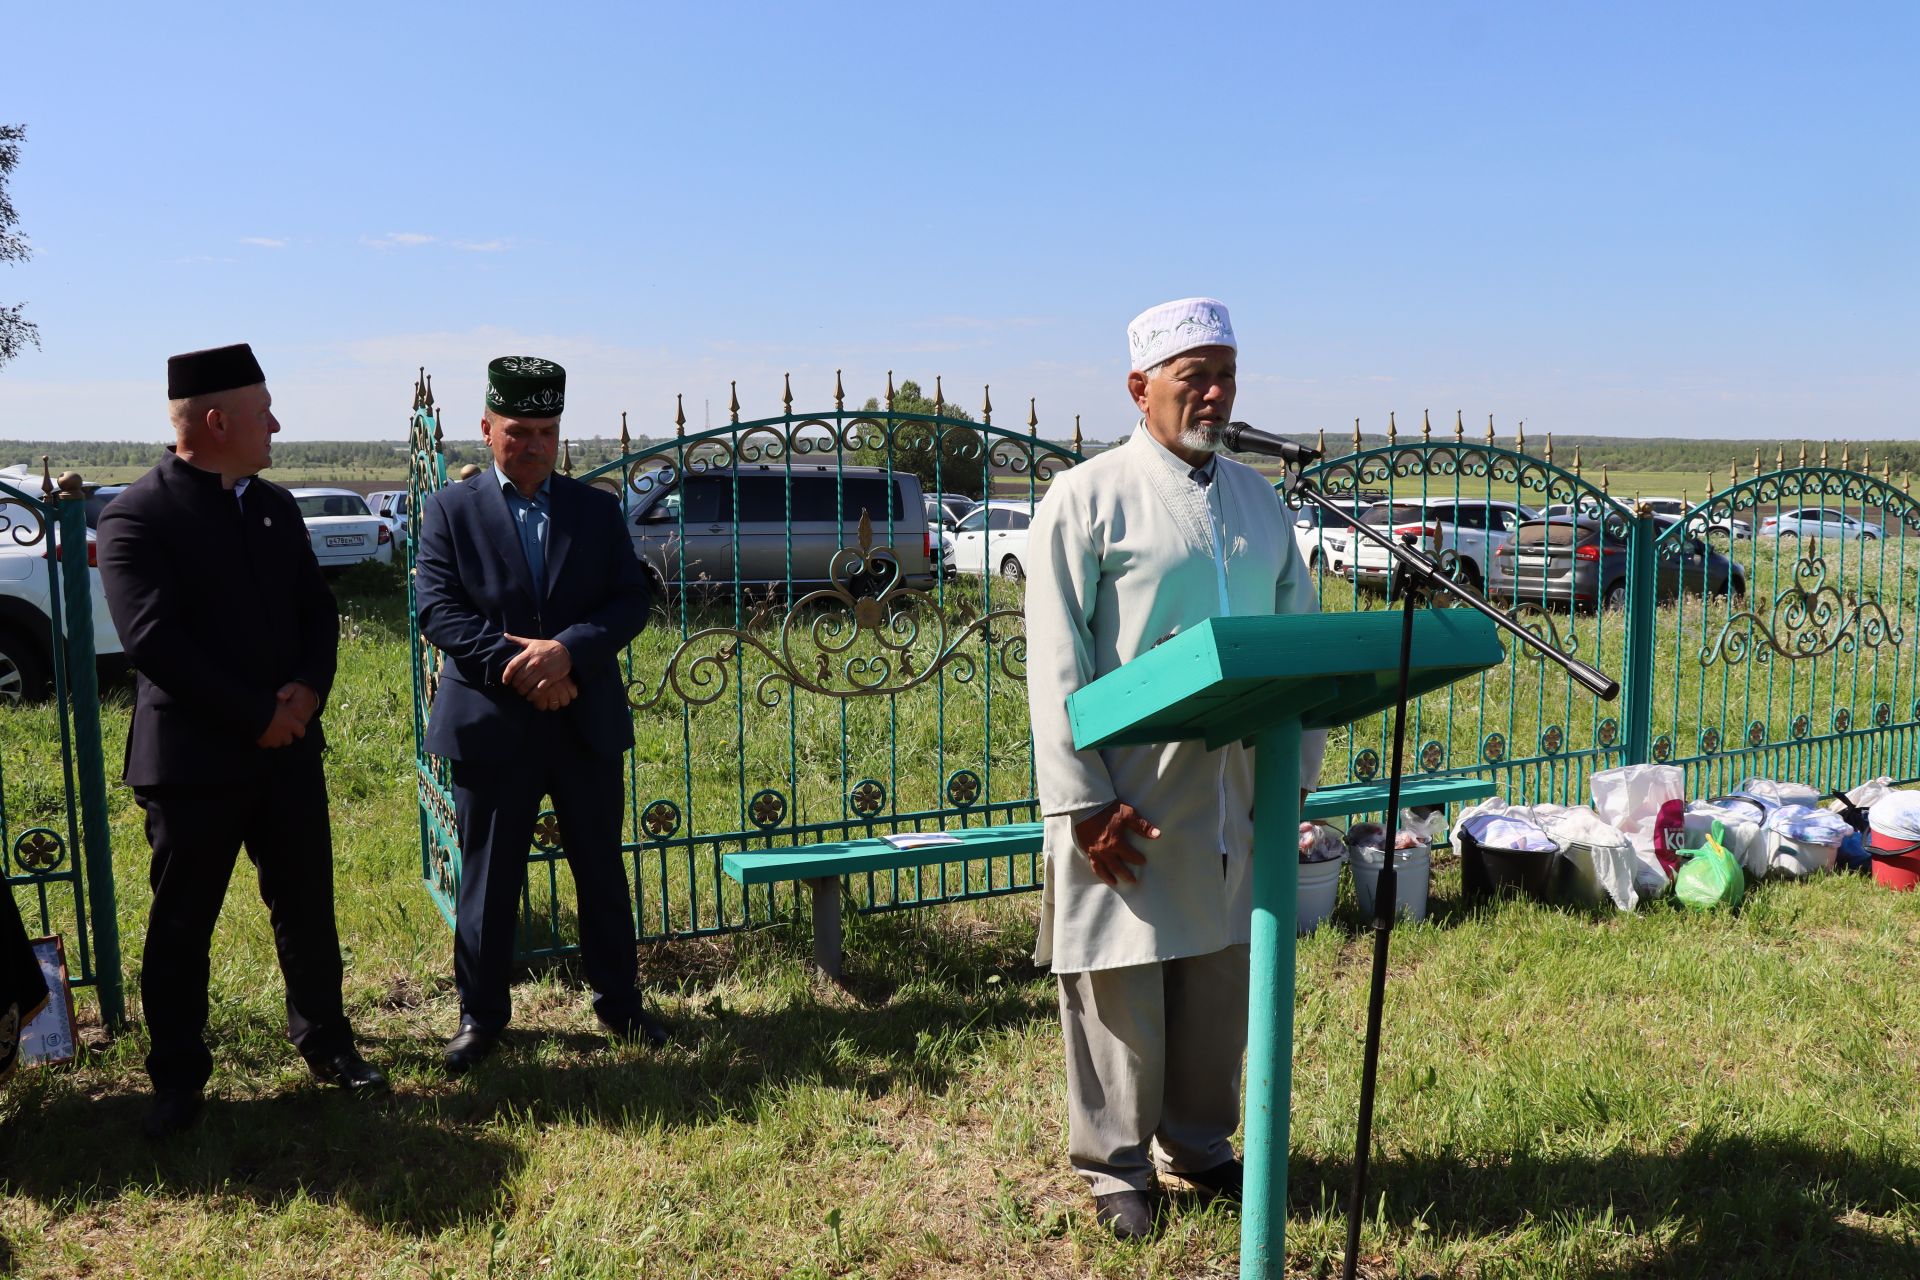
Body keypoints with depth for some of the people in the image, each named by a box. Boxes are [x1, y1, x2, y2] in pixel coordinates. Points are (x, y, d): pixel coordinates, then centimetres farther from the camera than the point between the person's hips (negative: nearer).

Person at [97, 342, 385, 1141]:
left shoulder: (275, 506, 9)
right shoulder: (136, 518, -12)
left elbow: (317, 609, 10)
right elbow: (154, 642, -19)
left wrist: (309, 688, -9)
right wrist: (256, 717, -17)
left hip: (289, 746, 6)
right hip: (193, 757, -5)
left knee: (306, 907, 14)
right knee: (181, 925, 8)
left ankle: (323, 1040, 31)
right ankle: (177, 1077, 23)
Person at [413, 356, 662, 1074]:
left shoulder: (598, 510, 8)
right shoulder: (451, 511, 2)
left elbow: (631, 601, 0)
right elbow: (438, 611, -7)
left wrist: (567, 650, -17)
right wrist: (517, 666, -18)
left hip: (588, 722, 2)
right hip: (490, 725, -2)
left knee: (602, 870, 11)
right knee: (487, 878, 7)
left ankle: (617, 1001, 26)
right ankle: (481, 1012, 23)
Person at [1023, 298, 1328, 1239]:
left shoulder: (1258, 500, 13)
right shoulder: (1088, 498, -4)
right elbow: (1056, 664, -9)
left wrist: (1296, 765, 7)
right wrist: (1083, 804, -15)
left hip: (1235, 796, 5)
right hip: (1131, 799, -5)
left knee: (1221, 979, 14)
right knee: (1121, 986, 5)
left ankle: (1197, 1144, 34)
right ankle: (1116, 1169, 23)